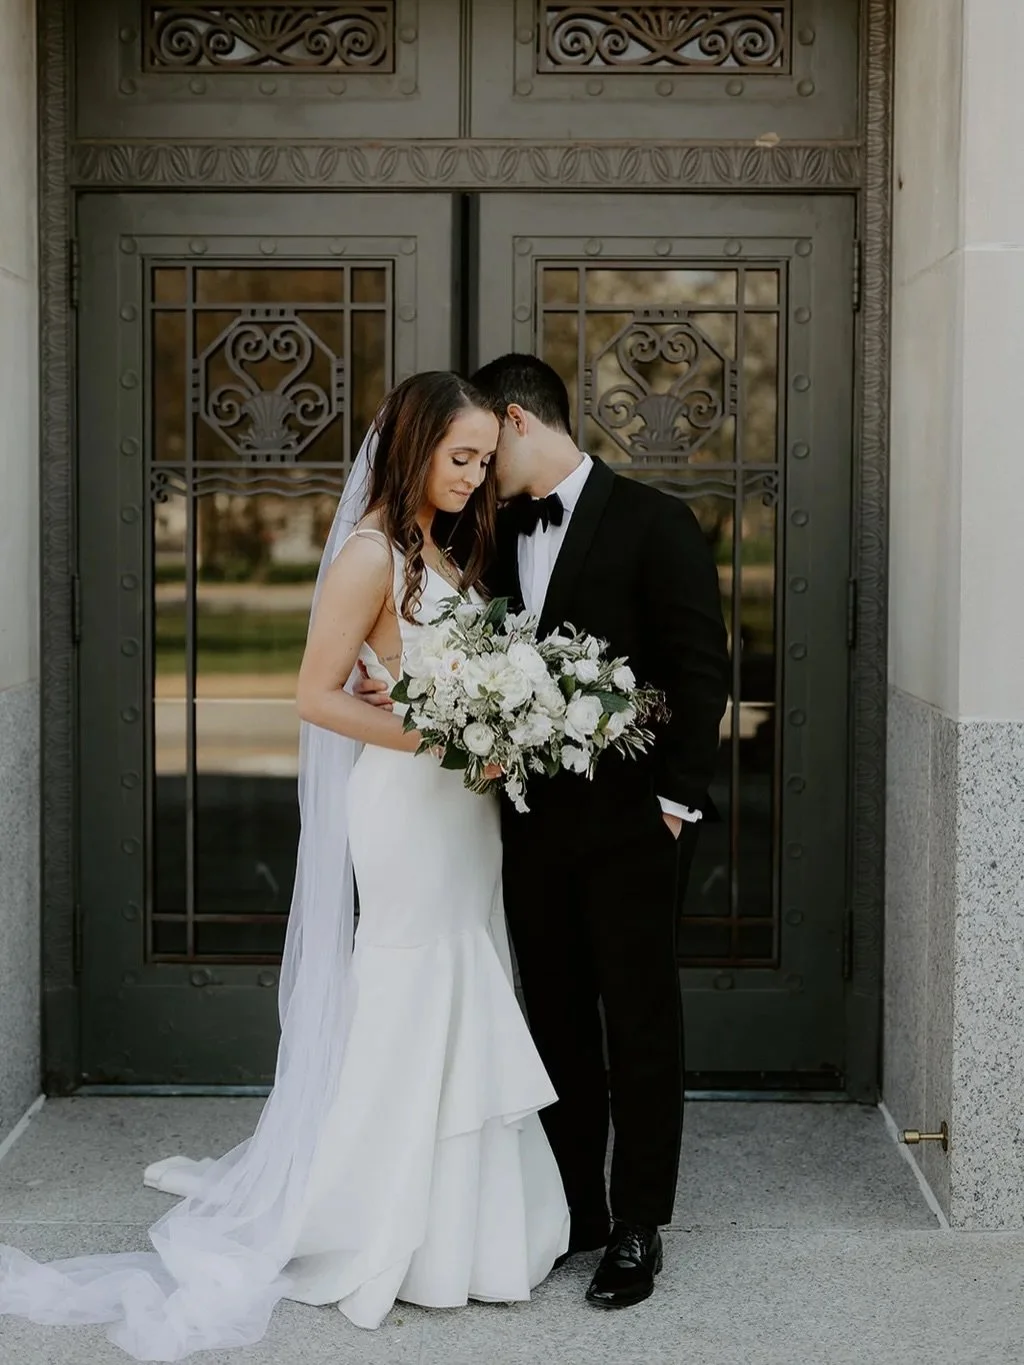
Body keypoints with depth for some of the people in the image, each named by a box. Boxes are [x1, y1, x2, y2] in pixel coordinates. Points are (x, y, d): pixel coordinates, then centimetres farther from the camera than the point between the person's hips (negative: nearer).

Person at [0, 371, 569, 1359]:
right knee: (409, 1012, 0)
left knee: (463, 1011, 13)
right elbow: (318, 695, -17)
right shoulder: (371, 555, -14)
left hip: (463, 805, 9)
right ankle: (372, 1231, 14)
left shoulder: (450, 549, 12)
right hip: (407, 805, -8)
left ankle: (451, 1222, 26)